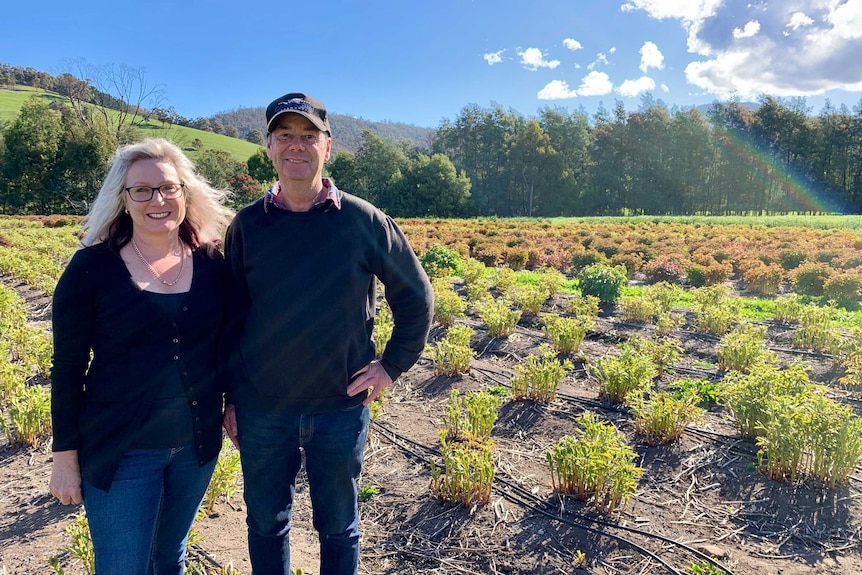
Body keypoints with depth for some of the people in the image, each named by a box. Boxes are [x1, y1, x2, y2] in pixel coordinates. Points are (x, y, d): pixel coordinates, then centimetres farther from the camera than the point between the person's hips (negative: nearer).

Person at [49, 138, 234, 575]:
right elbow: (67, 369, -5)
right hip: (120, 450, -3)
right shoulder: (91, 268, -10)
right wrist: (65, 456, -3)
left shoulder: (212, 263, -3)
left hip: (198, 442, 3)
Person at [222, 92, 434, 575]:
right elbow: (231, 316, 5)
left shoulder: (364, 221, -7)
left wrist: (393, 365, -2)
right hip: (262, 409, 2)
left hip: (341, 407, -1)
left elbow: (416, 296, 3)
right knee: (266, 523, 19)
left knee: (339, 527, 17)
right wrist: (231, 398, 6)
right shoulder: (248, 225, -2)